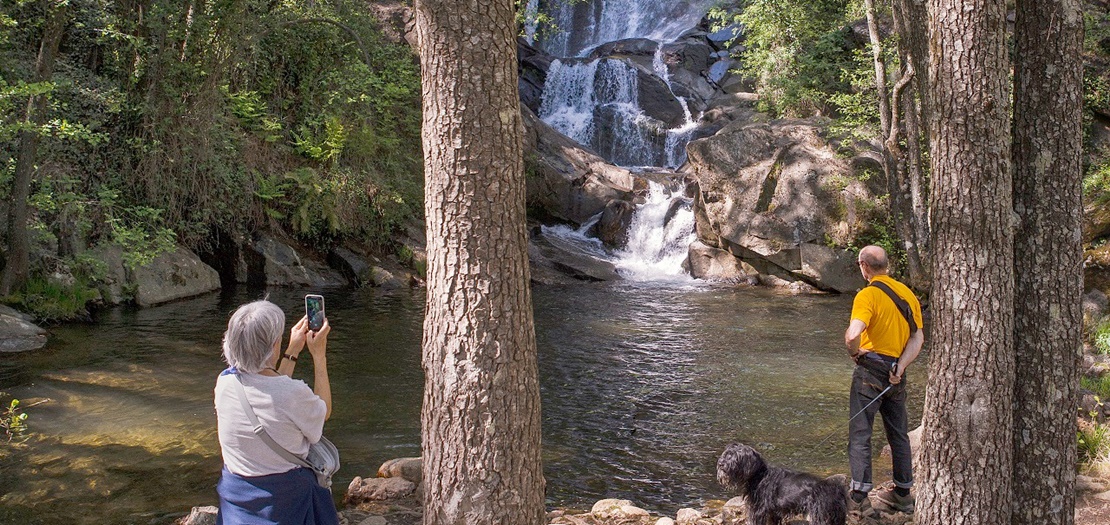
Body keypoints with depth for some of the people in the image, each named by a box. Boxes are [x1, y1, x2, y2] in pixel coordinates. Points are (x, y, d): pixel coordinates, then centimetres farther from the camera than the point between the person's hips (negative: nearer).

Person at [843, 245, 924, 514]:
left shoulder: (867, 295, -14)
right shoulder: (907, 293, 8)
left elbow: (853, 334, -29)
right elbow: (918, 337, 3)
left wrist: (854, 352, -9)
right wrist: (900, 366, -5)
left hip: (871, 368, -7)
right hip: (897, 371, 7)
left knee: (860, 432, 0)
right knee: (898, 433, 16)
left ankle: (859, 492, -1)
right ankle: (903, 493, 24)